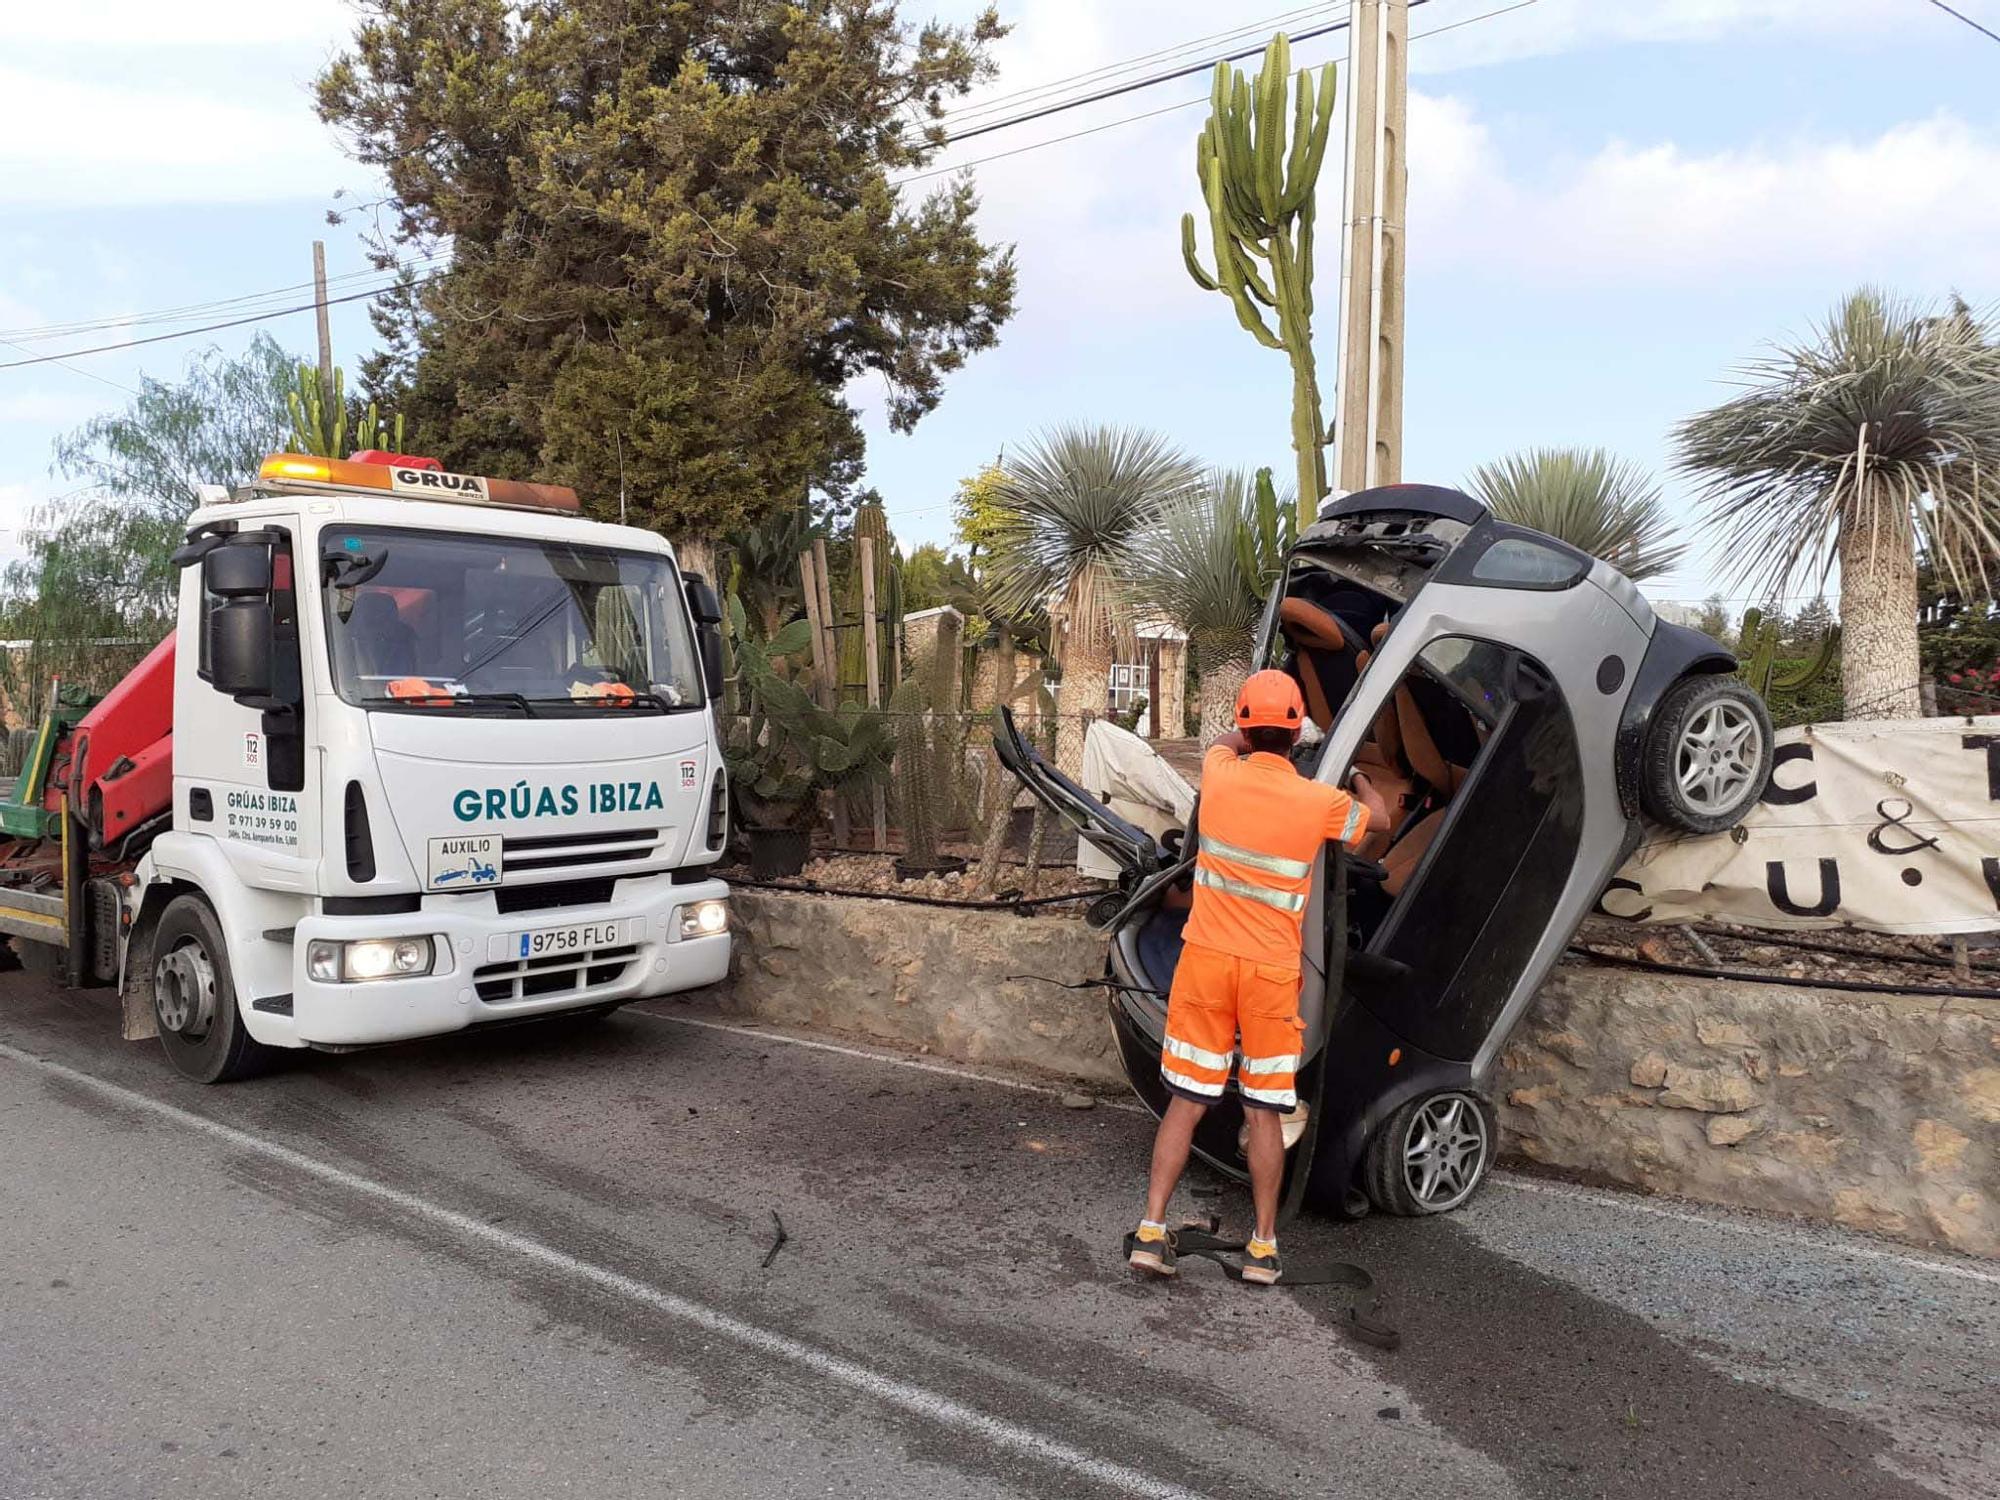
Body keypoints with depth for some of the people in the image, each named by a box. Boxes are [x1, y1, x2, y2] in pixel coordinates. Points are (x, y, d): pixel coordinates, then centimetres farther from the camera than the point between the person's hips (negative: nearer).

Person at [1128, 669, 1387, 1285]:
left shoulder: (1219, 776, -5)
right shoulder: (1319, 802, -8)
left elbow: (1223, 744, 23)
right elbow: (1378, 817, 16)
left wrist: (1252, 739, 41)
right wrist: (1356, 772, 35)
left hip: (1206, 958, 1)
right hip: (1272, 973, -1)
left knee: (1186, 1101, 8)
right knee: (1265, 1112, 9)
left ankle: (1151, 1229, 7)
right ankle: (1263, 1246, 16)